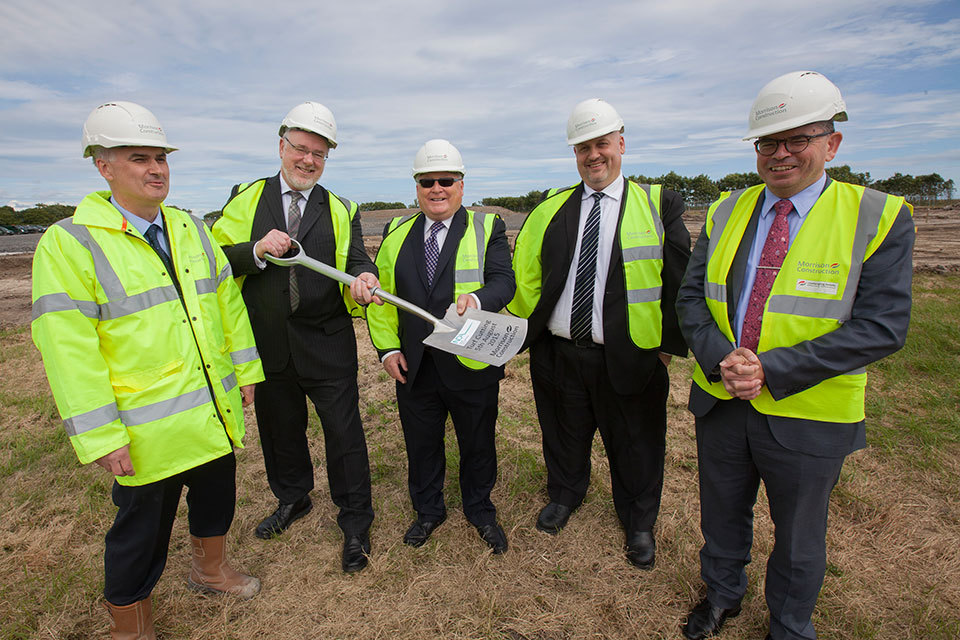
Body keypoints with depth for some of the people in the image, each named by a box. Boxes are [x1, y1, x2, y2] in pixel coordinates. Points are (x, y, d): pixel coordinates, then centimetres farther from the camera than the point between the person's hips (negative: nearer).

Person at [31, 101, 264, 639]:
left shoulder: (191, 228, 6)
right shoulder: (69, 242, -11)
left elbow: (228, 301, 10)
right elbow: (69, 349, -15)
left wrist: (246, 369, 8)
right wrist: (101, 437, -17)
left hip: (216, 413, 6)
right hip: (149, 431, -5)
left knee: (217, 498, 23)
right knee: (142, 532, 12)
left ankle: (211, 569, 51)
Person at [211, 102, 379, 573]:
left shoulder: (341, 210, 6)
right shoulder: (246, 198, 6)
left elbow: (357, 261, -4)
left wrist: (364, 277, -27)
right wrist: (258, 250, -19)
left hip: (327, 343, -2)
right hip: (268, 344, 2)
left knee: (343, 432, 3)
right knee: (279, 427, 19)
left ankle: (355, 524, 22)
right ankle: (293, 499, 45)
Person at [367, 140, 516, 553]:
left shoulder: (487, 228, -2)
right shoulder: (397, 232, 7)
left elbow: (504, 282, -13)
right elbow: (381, 293, 8)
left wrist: (477, 299, -35)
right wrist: (387, 347, -1)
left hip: (472, 364, -2)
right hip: (413, 366, 3)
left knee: (478, 445, 15)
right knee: (421, 445, 18)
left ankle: (480, 511, 40)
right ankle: (428, 510, 42)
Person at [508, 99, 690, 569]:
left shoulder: (658, 204, -1)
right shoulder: (552, 208, 6)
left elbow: (677, 281, -1)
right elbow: (524, 270, 9)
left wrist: (669, 343, -3)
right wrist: (530, 325, 4)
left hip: (628, 356, -2)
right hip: (557, 354, 2)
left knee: (635, 444, 14)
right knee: (563, 433, 20)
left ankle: (639, 522, 40)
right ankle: (565, 494, 49)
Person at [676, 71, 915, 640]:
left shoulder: (878, 217, -9)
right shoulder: (727, 212, 2)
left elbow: (883, 326, -16)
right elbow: (692, 296, 0)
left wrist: (771, 370, -24)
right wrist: (721, 359, -18)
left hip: (808, 417, -3)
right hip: (720, 402, 3)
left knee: (799, 537, 19)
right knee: (722, 514, 23)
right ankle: (722, 593, 51)